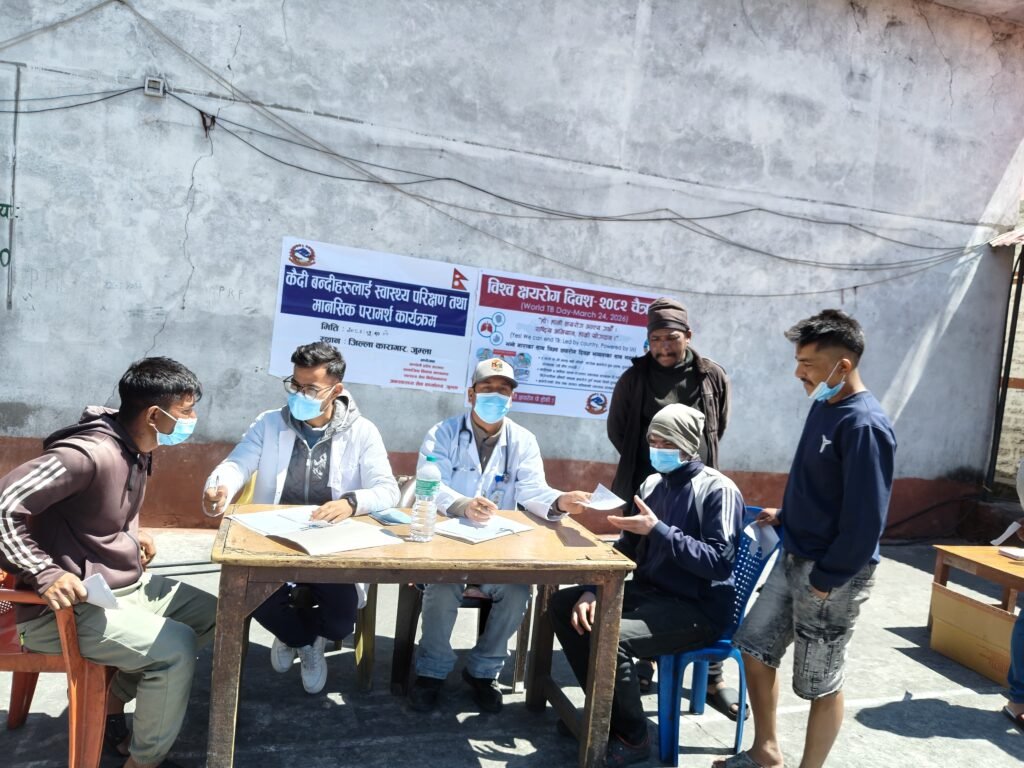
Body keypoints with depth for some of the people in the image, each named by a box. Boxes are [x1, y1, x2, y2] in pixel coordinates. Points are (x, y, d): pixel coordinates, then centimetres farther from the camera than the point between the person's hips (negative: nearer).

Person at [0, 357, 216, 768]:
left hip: (126, 585, 10)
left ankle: (113, 702, 20)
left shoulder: (137, 449, 3)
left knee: (210, 614, 9)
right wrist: (46, 575, -30)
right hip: (70, 605, -10)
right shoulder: (89, 453, -26)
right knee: (175, 647, -23)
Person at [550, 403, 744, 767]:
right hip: (648, 591, 8)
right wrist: (592, 589, -4)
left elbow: (718, 562, -23)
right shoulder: (652, 483, 7)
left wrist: (658, 530, -26)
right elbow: (626, 548, 11)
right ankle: (605, 707, 12)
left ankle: (631, 736, -4)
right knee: (562, 605, 0)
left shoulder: (718, 491, -13)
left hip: (697, 608, -8)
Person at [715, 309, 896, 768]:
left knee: (820, 683, 8)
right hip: (793, 558, 9)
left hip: (831, 575, -9)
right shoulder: (822, 405, 6)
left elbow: (865, 519, -22)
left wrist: (826, 580, -17)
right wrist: (785, 515, 10)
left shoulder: (864, 425, -22)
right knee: (755, 648, 17)